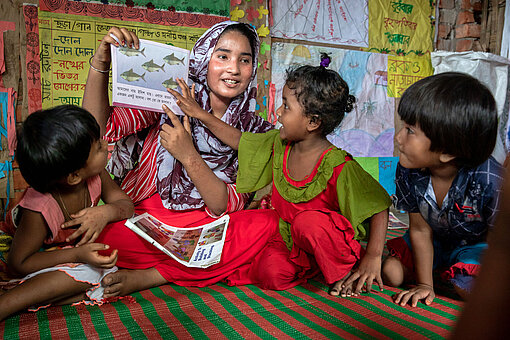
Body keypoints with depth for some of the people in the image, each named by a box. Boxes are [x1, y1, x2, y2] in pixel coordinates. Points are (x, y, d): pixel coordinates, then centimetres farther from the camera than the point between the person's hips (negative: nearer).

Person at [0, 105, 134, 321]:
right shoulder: (38, 211, -36)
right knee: (82, 274, -33)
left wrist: (106, 211, -33)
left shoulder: (95, 175, -22)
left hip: (82, 244, 7)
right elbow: (18, 264, -23)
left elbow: (126, 204, -8)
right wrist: (77, 255, -34)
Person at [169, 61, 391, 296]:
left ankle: (345, 271, -9)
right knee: (270, 275, -20)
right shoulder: (277, 144, -5)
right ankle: (311, 266, 8)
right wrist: (199, 114, 7)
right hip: (290, 240, 5)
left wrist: (373, 257, -23)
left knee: (307, 221, -35)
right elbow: (239, 140, 8)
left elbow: (380, 206, -19)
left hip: (332, 241, -4)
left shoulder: (339, 167, -24)